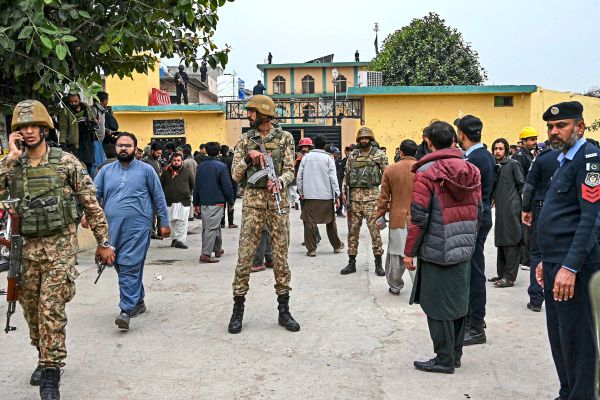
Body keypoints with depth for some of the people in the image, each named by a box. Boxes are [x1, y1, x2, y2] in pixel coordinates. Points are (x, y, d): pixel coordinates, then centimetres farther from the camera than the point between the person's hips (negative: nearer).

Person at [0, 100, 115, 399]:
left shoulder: (66, 161, -3)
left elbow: (91, 204, 0)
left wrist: (103, 242, -1)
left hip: (60, 245, -4)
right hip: (26, 247, 4)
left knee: (51, 307, -10)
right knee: (31, 307, 13)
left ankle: (51, 371, 0)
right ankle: (45, 358, 33)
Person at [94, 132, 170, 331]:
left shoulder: (146, 170, 4)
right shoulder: (106, 171, 13)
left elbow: (159, 197, 6)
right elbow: (94, 194, 8)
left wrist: (164, 223, 5)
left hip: (137, 227, -5)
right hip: (112, 228, 5)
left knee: (130, 268, -11)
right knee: (121, 267, 13)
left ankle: (126, 310, -10)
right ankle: (138, 302, 28)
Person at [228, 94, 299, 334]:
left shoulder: (285, 138, 4)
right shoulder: (245, 140, 8)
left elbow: (290, 171, 1)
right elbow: (235, 175, 6)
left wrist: (280, 181, -21)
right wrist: (247, 158, -12)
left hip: (278, 201, -1)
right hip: (252, 200, 1)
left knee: (281, 256, 4)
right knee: (244, 256, -1)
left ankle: (284, 311, 14)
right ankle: (238, 311, 10)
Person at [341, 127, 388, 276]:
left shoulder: (379, 154, 2)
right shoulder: (352, 155, 11)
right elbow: (346, 175, 13)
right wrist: (344, 192, 3)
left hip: (371, 196, -4)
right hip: (354, 197, 4)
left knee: (375, 230, -3)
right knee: (352, 230, 8)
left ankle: (378, 263, 7)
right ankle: (351, 263, 16)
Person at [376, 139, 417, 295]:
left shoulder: (390, 170, -1)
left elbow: (384, 197, 2)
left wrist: (379, 217, 10)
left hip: (398, 218, 1)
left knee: (396, 254, 10)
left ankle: (395, 286, 20)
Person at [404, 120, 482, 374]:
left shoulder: (427, 172, -12)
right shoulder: (472, 171, 6)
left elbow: (419, 217, -14)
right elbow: (478, 211, 11)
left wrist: (410, 251, -6)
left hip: (437, 251, -6)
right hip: (464, 250, 7)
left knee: (438, 306, 4)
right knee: (458, 302, 16)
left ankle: (445, 360, 11)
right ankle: (456, 353, 28)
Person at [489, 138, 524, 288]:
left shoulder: (513, 164, -3)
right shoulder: (494, 166, 14)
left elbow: (522, 185, -5)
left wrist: (523, 205, -7)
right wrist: (492, 199, 12)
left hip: (512, 209, -7)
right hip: (500, 208, 7)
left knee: (511, 242, -5)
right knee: (500, 242, 12)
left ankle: (509, 277, -3)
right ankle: (501, 274, 20)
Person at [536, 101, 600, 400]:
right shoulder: (565, 160, 17)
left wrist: (570, 267, -23)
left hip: (573, 267, -9)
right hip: (556, 264, 9)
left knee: (575, 339, 0)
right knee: (558, 336, 16)